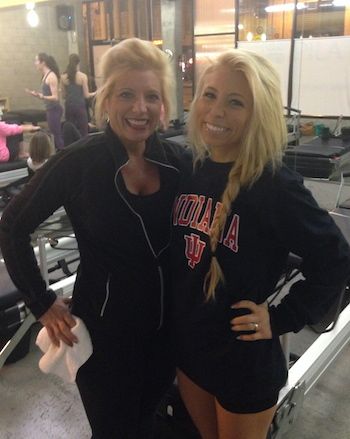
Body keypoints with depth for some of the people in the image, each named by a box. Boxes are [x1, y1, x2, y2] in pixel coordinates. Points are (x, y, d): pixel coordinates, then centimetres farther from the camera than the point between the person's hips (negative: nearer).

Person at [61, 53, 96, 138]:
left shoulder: (63, 77, 3)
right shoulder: (83, 76, -7)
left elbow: (64, 95, 8)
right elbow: (86, 95, -6)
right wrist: (95, 93, 13)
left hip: (69, 107, 4)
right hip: (80, 107, -4)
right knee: (83, 134, 2)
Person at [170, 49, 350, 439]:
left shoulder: (274, 185, -22)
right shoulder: (190, 169, -5)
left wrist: (281, 318, -15)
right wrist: (172, 317, 5)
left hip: (243, 359, -5)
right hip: (187, 345, 6)